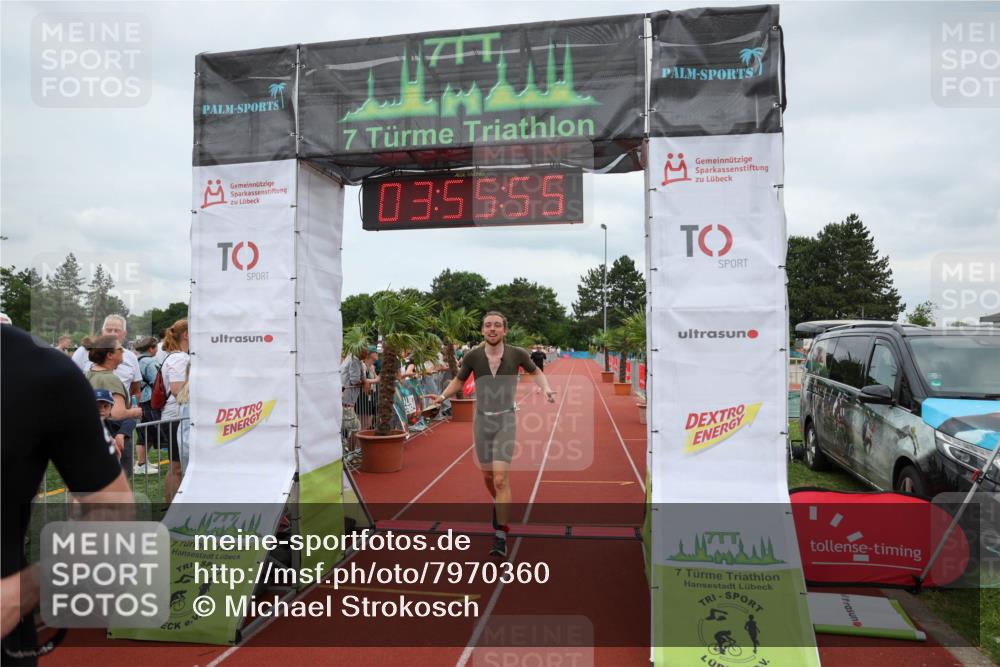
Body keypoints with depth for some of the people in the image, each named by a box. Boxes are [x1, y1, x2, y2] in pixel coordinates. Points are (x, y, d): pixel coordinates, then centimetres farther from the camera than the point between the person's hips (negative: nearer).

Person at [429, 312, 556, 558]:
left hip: (506, 420, -2)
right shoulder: (472, 356, -6)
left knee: (500, 479, -13)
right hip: (482, 420, 3)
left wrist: (546, 389, -5)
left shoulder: (517, 354, -8)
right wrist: (442, 397, -6)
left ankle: (501, 536, -2)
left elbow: (535, 372, 13)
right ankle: (499, 505, 49)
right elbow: (459, 380, 11)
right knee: (488, 476, 16)